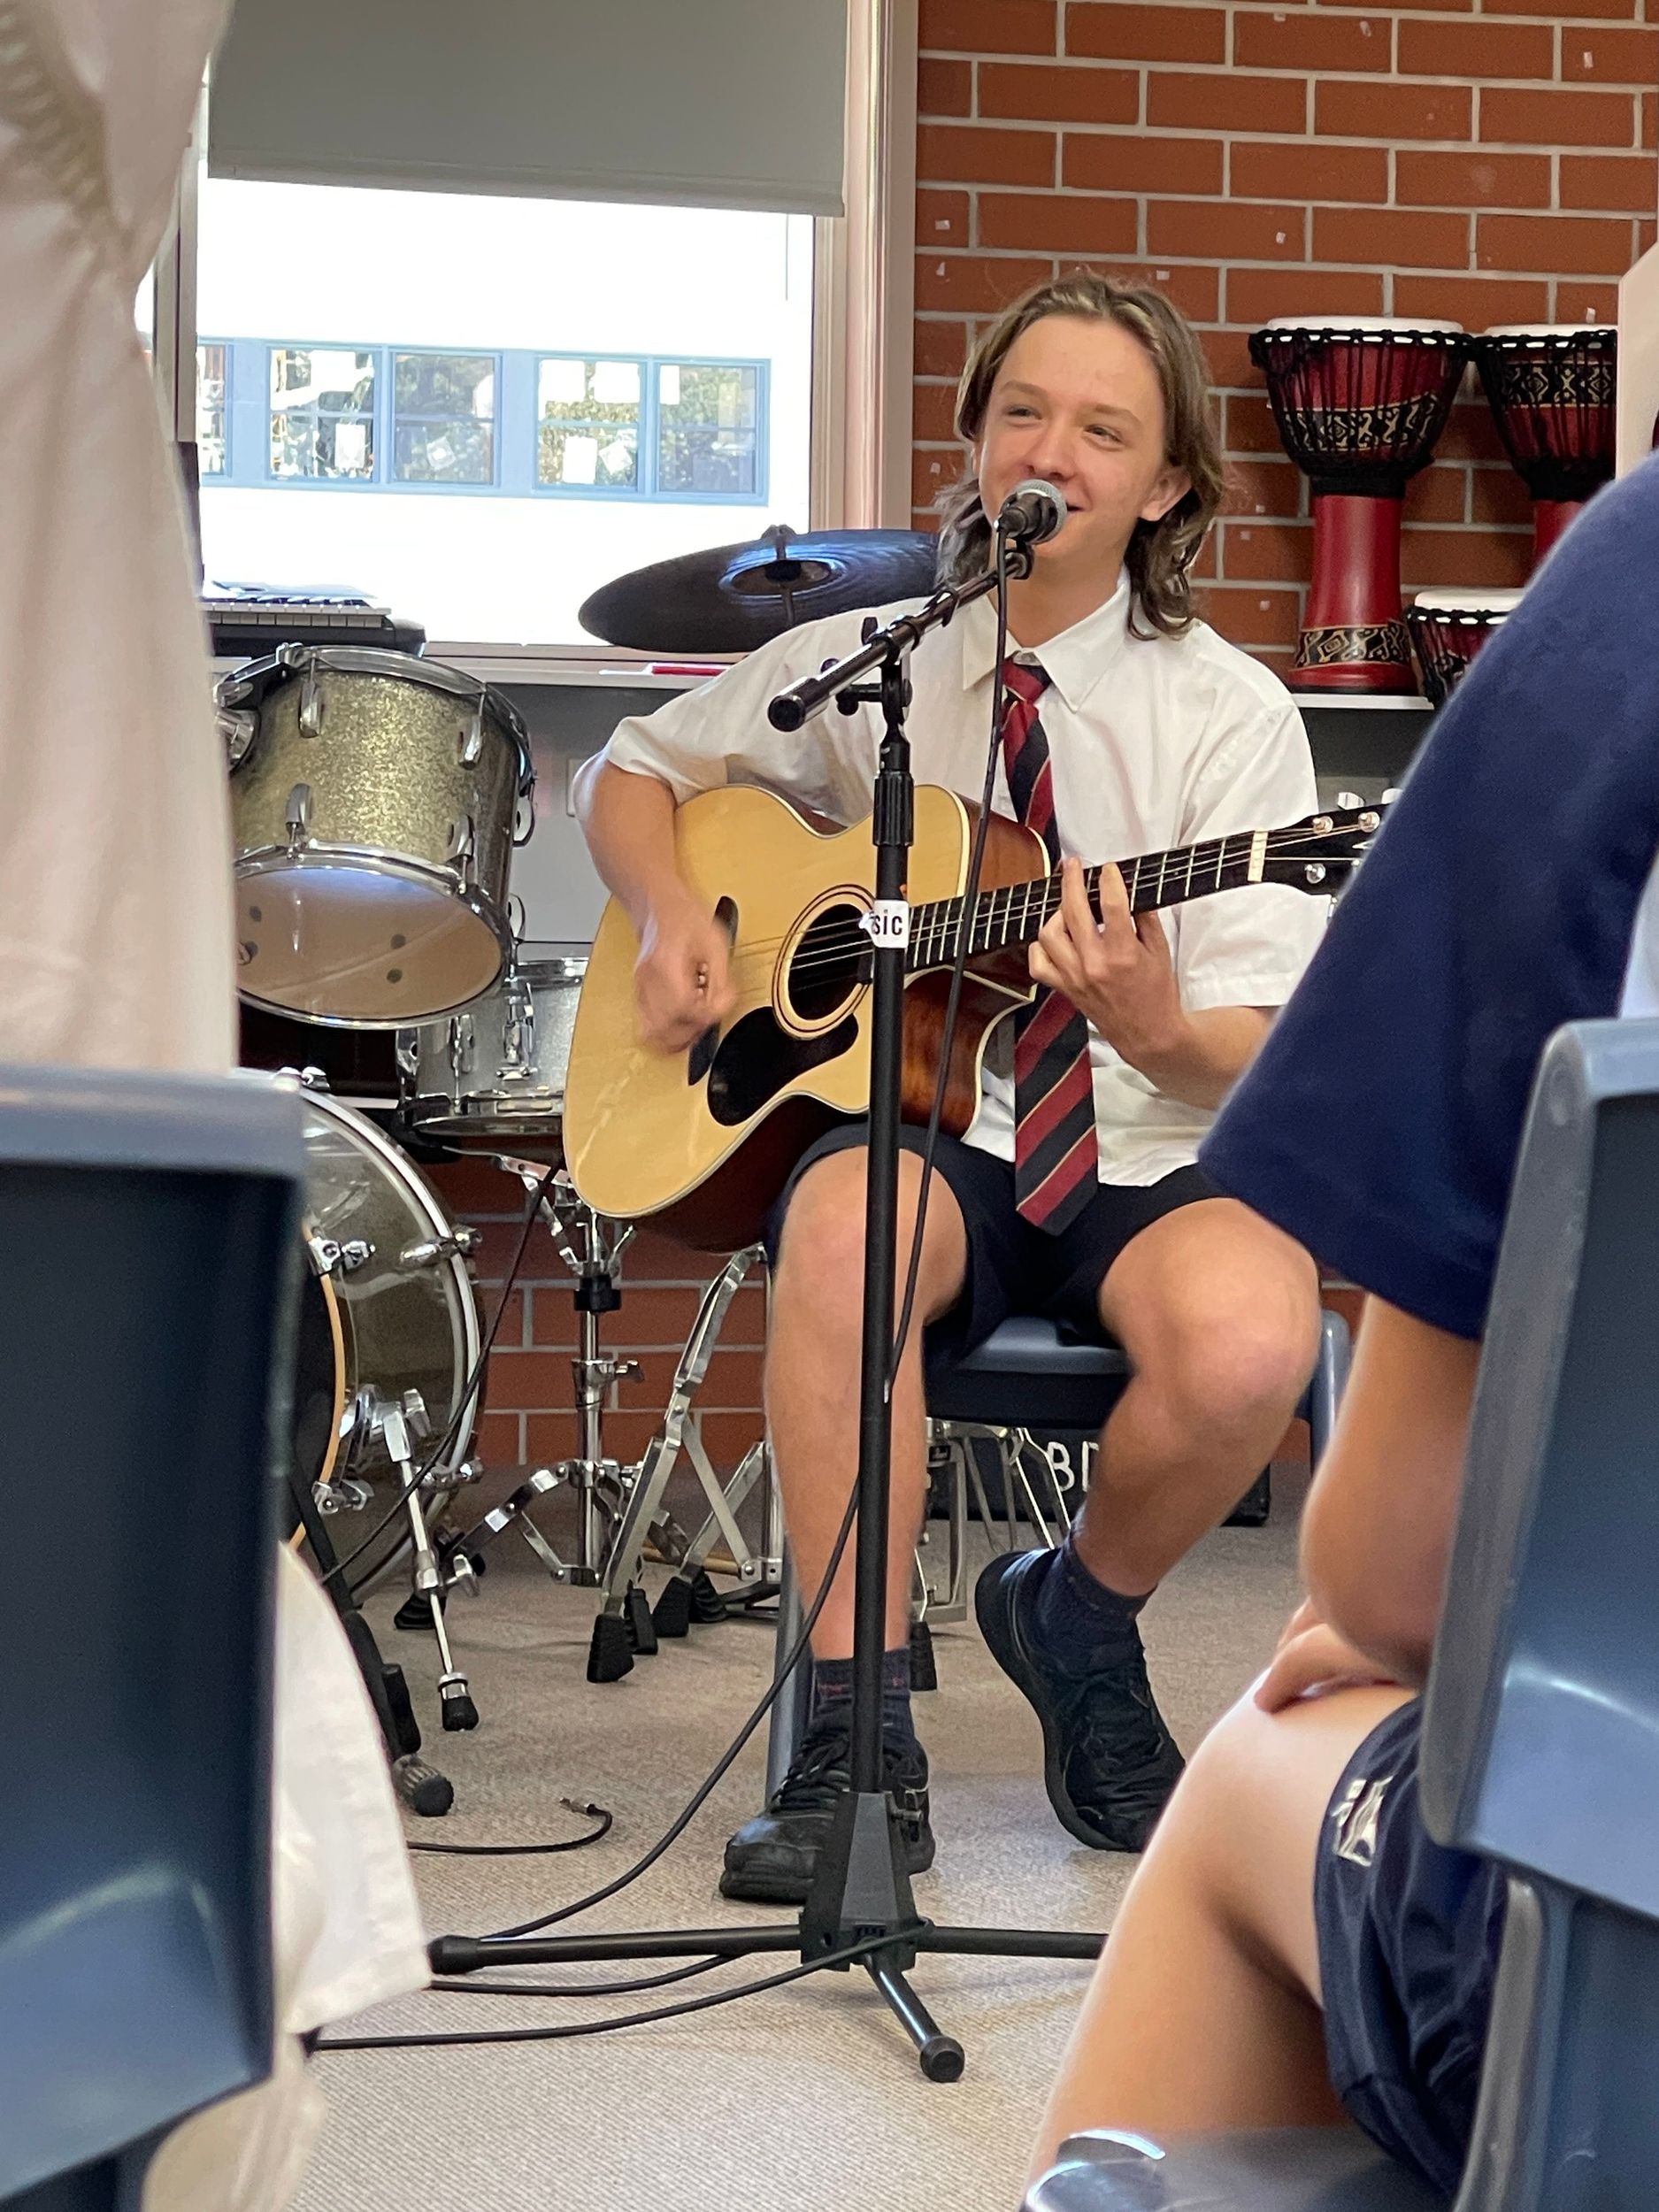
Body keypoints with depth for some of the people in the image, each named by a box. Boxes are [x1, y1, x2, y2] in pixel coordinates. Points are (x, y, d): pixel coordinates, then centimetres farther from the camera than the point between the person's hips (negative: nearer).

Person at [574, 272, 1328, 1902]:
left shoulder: (1226, 714, -1)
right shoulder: (868, 666, 7)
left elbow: (1262, 1058, -7)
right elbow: (629, 771, 21)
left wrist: (1160, 1031, -30)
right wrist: (671, 920, 0)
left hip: (1154, 1153, -1)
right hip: (931, 1129, 1)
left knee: (1248, 1340, -35)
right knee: (842, 1218, -36)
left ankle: (1075, 1617, -1)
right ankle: (855, 1737, -28)